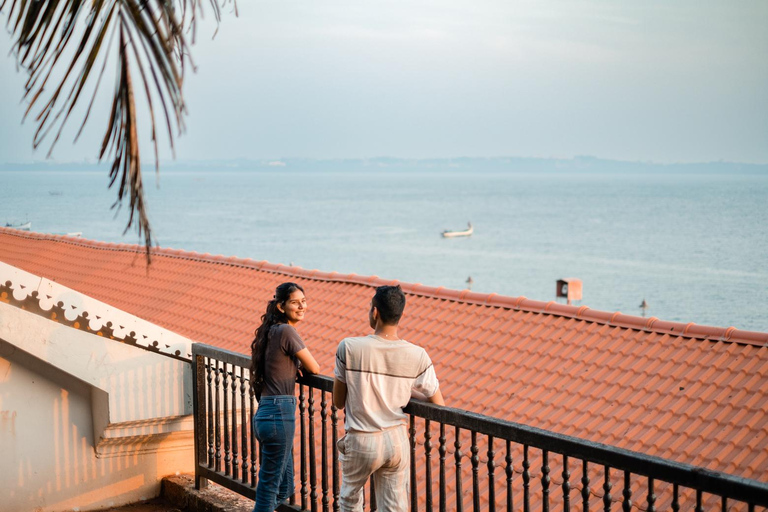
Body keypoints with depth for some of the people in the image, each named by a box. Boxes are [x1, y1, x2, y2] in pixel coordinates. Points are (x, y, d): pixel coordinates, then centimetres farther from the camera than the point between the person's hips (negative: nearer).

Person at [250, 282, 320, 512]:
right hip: (279, 414, -9)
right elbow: (314, 368, -3)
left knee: (285, 489, 17)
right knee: (270, 488, -2)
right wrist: (302, 364, 17)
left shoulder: (273, 331, 15)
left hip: (266, 413, 9)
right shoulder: (286, 331, -12)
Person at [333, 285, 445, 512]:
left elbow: (338, 401, -3)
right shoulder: (417, 356, -7)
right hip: (397, 440, 2)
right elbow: (438, 404, 2)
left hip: (361, 442, -2)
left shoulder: (349, 347, -12)